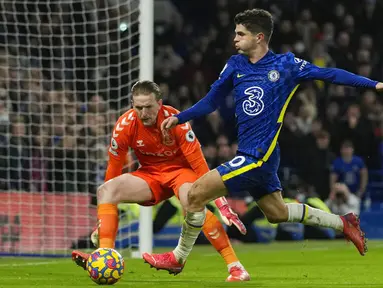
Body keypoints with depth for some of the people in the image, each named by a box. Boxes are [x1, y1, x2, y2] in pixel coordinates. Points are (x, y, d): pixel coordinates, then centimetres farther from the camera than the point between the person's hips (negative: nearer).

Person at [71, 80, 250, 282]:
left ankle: (235, 267, -36)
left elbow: (200, 165, -23)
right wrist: (102, 223, -5)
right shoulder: (125, 126, -17)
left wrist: (222, 204, -27)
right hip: (150, 173, 4)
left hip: (180, 169, -4)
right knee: (105, 191, -20)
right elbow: (113, 171, -7)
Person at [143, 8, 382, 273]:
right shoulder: (236, 65, 8)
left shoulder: (286, 64, -6)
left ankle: (178, 258, 5)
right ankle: (343, 223, 31)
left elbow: (328, 74, 0)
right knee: (277, 212, 19)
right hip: (249, 154, 7)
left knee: (197, 193, -11)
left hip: (259, 156, -7)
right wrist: (179, 118, 5)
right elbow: (211, 102, 16)